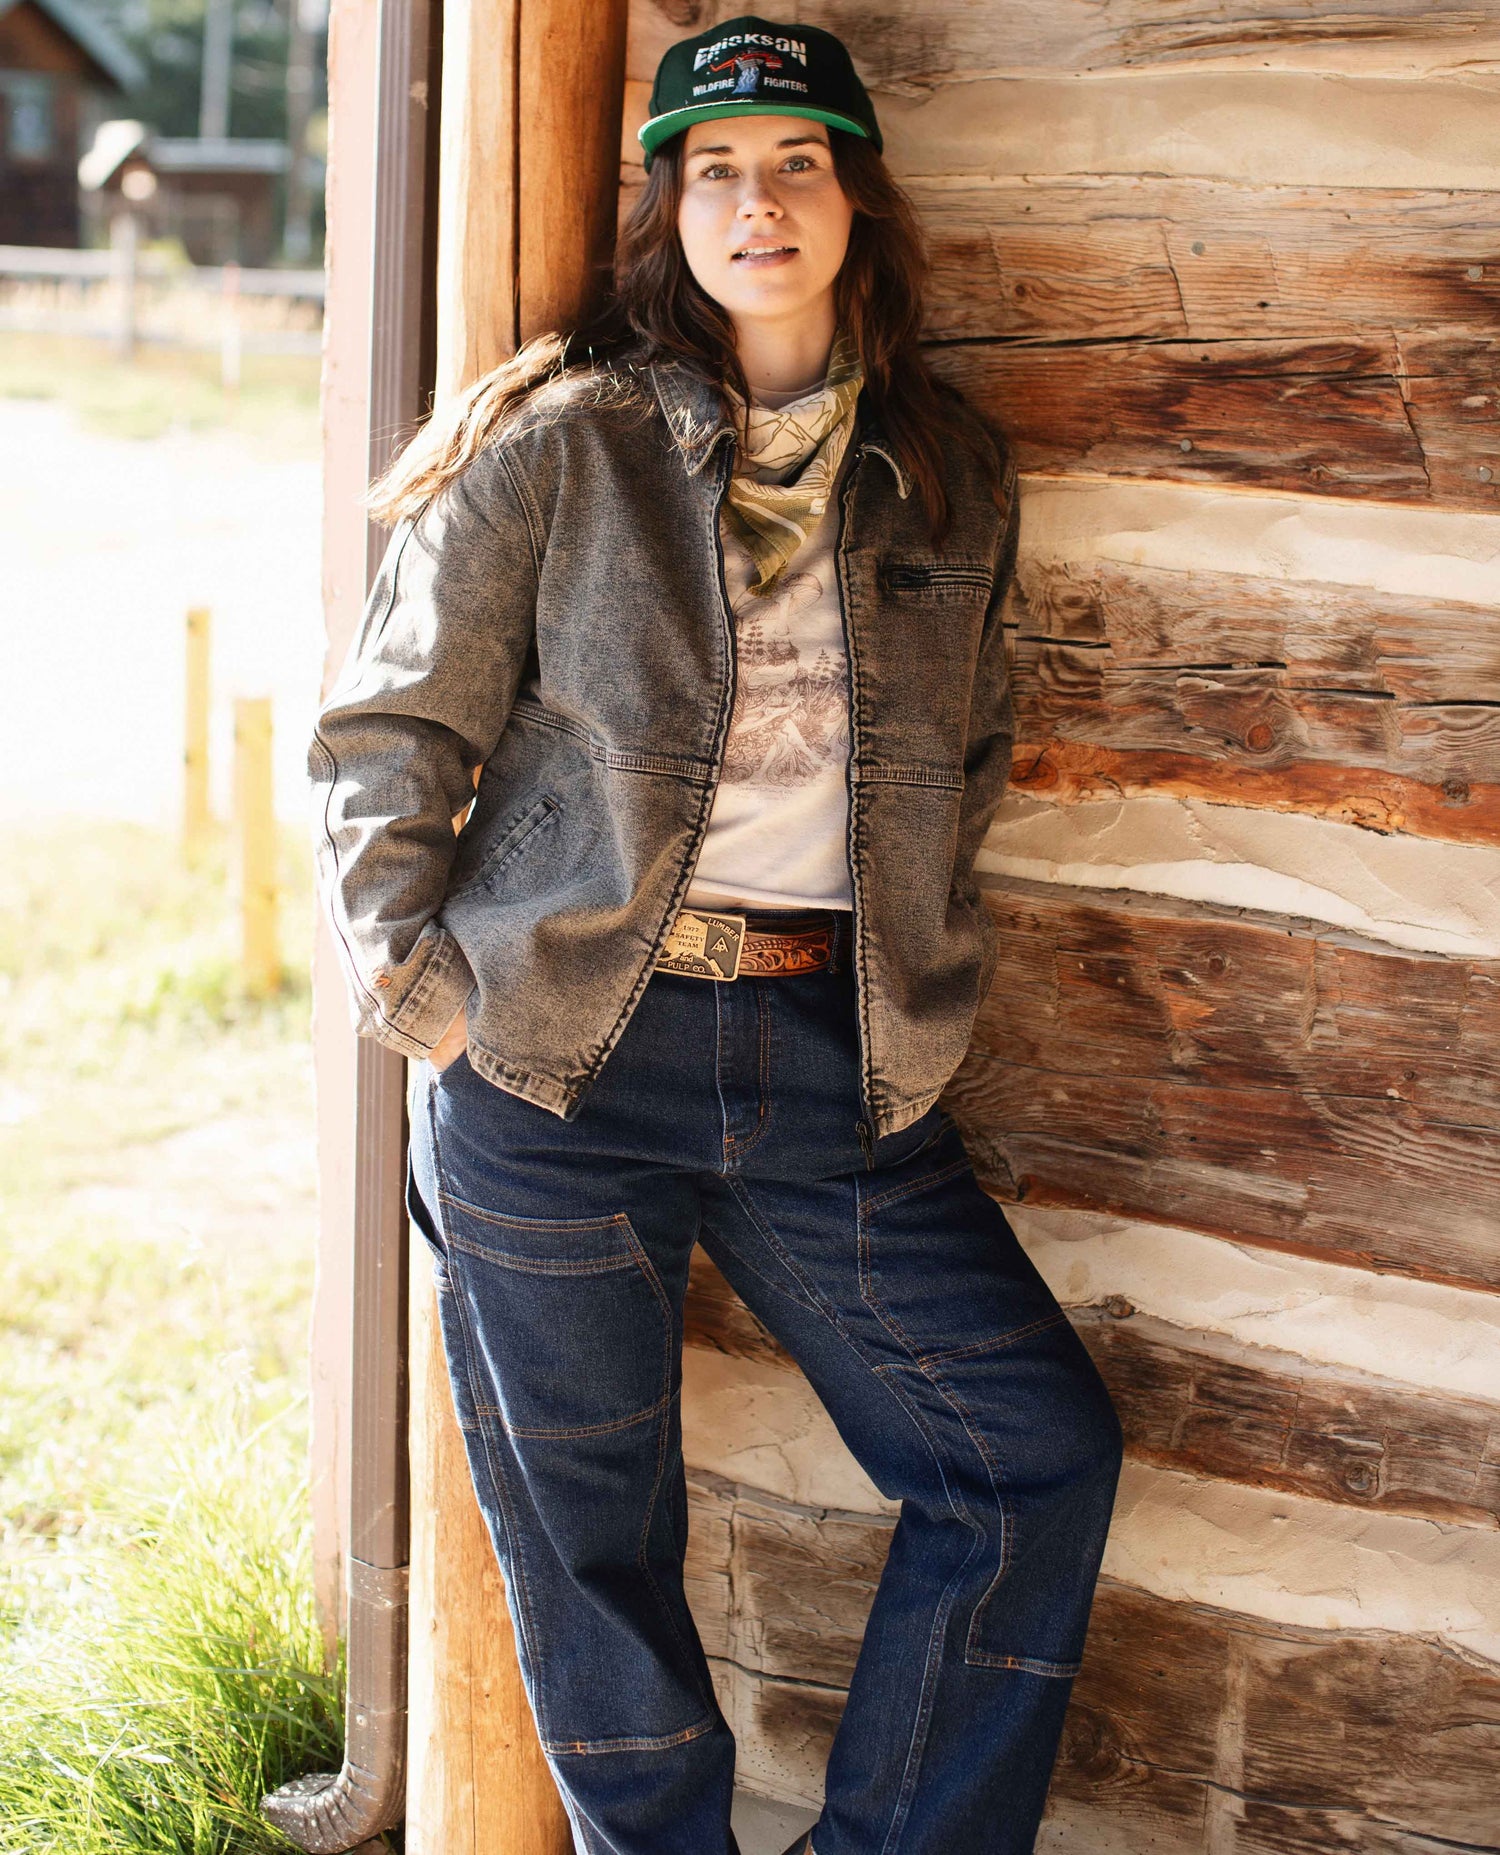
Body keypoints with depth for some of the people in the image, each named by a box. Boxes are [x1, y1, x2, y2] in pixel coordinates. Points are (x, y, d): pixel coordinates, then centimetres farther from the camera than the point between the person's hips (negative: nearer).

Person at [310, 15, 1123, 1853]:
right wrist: (423, 994, -8)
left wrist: (916, 971, 12)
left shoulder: (950, 476, 9)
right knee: (589, 1545, 7)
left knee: (1040, 1454, 3)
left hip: (833, 1062, 4)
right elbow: (383, 738, 0)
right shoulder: (562, 444, -3)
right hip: (559, 1065, -3)